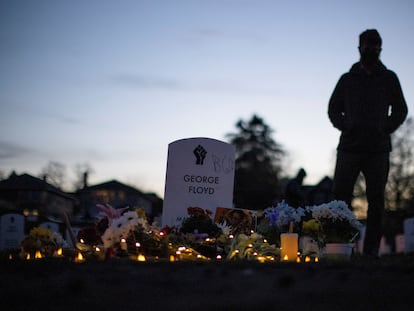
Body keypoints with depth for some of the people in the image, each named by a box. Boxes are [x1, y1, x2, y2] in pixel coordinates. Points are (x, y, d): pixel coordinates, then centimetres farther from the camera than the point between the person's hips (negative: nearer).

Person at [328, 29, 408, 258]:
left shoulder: (388, 78, 12)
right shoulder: (347, 79, 13)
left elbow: (400, 110, 14)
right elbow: (333, 109, 16)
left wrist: (385, 130, -1)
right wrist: (345, 127, -1)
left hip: (378, 149, 0)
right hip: (349, 147, 0)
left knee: (376, 200, -1)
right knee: (341, 196, -6)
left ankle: (371, 249, 3)